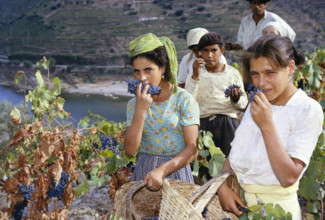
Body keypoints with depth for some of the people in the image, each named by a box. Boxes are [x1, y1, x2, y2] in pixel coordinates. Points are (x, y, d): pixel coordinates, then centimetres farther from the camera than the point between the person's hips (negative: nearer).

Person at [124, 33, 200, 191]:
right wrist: (140, 111, -15)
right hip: (143, 171, 3)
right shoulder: (134, 104, 3)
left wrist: (161, 171, -23)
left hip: (176, 171, -2)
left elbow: (192, 148, -12)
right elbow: (130, 150, -7)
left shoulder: (184, 100, -8)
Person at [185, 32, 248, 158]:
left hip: (228, 123, 0)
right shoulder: (195, 73, 9)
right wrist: (195, 76, -12)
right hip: (203, 123, 0)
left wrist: (236, 99, -12)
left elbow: (243, 104, 10)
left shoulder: (232, 73, 8)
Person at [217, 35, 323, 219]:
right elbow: (235, 152, 7)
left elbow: (289, 177, -21)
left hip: (274, 204, -5)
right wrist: (223, 187, -9)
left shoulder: (308, 110, -14)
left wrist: (267, 125, -22)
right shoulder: (256, 103, 8)